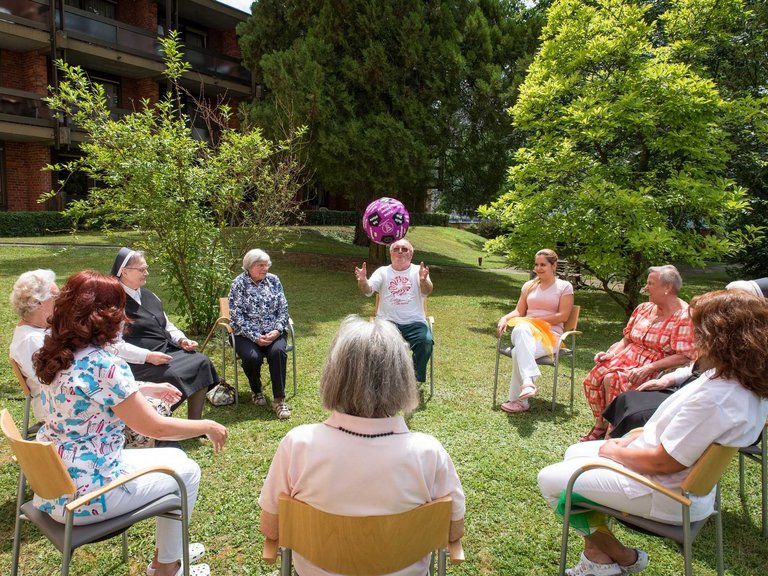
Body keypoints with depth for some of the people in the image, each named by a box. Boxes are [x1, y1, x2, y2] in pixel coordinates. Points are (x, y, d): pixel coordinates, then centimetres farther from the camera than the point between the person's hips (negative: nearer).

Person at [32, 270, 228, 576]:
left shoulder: (54, 354, 1)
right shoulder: (104, 365, -27)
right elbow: (155, 427, -20)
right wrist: (208, 426, -6)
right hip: (83, 494, -9)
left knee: (175, 456, 20)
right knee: (186, 470, 9)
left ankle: (171, 548, 37)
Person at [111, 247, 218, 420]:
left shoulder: (148, 296, 16)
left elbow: (167, 326, 21)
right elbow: (115, 345, -19)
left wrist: (181, 340, 1)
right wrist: (147, 356, -28)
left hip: (166, 351, 8)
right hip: (138, 362, -8)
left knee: (201, 361, -12)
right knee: (172, 376, -33)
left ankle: (195, 424, -6)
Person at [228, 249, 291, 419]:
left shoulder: (273, 280, 6)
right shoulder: (239, 283, -3)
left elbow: (283, 308, 4)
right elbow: (237, 315, -9)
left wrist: (277, 330, -13)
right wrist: (256, 337, -18)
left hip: (273, 332, 2)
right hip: (247, 333, -2)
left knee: (278, 351, -29)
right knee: (253, 357, -30)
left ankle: (279, 399, -21)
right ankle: (256, 391, 2)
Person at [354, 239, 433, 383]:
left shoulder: (418, 271, 8)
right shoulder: (382, 271, 12)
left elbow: (426, 292, -10)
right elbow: (368, 290, -3)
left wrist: (424, 280, -34)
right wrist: (362, 280, -27)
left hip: (414, 322, 0)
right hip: (388, 321, 1)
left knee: (426, 341, -29)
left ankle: (417, 379, -7)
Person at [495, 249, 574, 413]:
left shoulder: (565, 287, 6)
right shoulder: (529, 285, 20)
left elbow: (562, 316, -5)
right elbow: (519, 311, 15)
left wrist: (535, 320, -12)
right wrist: (505, 318, -7)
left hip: (551, 334, -3)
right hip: (526, 331, 3)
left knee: (519, 350, -36)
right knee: (521, 329, -39)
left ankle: (519, 400, -33)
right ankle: (528, 382, -51)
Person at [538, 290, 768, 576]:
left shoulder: (714, 396, -34)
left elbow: (662, 462, -27)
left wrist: (615, 451, -9)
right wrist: (633, 439, 2)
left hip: (664, 494, -10)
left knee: (550, 480, -3)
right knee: (575, 453, 20)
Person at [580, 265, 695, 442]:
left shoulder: (684, 316, -12)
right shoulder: (644, 308, 11)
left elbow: (684, 356, -18)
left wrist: (649, 368, -24)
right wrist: (609, 354, -1)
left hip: (656, 369, -7)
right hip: (628, 357, 7)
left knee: (612, 379, -28)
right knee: (596, 374, -18)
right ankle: (600, 424, 0)